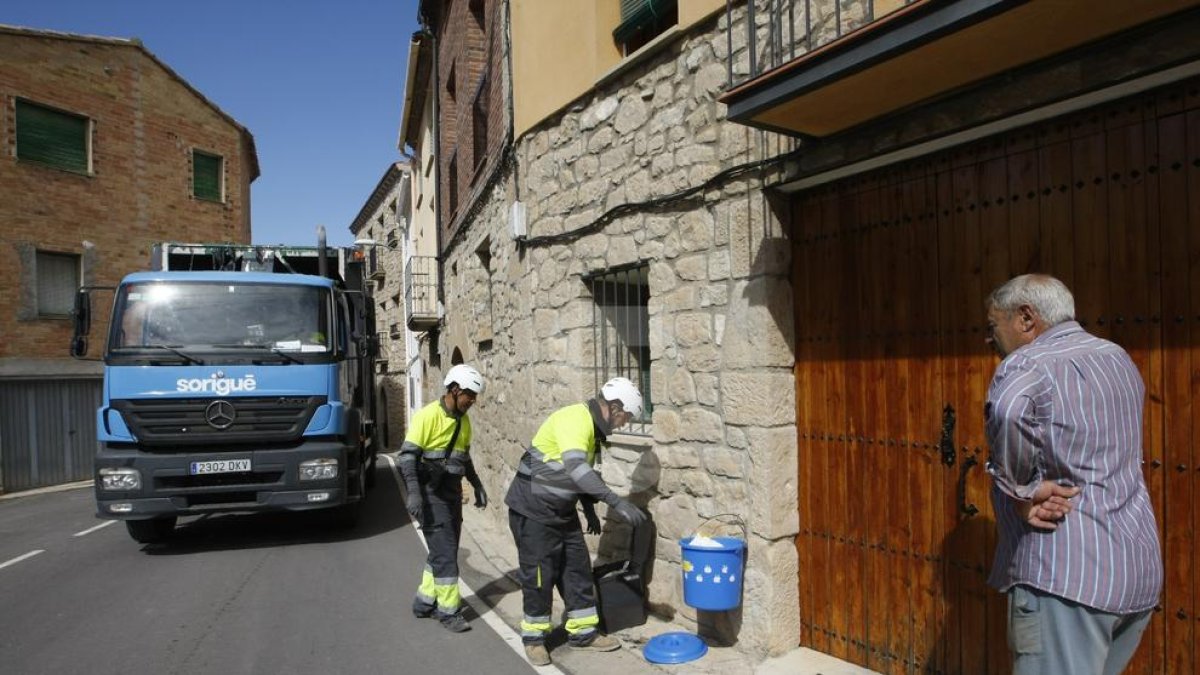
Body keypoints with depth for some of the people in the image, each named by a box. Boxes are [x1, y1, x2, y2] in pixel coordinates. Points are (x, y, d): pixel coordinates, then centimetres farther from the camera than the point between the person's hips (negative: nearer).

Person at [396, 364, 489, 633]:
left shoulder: (463, 421, 9)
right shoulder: (428, 415, -15)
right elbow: (407, 455, -18)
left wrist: (477, 485, 15)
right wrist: (413, 493, -26)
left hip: (452, 492, 8)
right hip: (430, 493, -8)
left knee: (446, 551, 15)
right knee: (444, 553, -5)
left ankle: (425, 601, 30)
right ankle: (448, 610, 7)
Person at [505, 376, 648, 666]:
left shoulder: (592, 426, 6)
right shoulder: (575, 420, -25)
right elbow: (576, 468, -39)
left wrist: (590, 510, 17)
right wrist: (617, 503, -41)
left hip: (562, 510, 9)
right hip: (533, 509, -9)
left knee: (578, 569, 10)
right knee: (539, 575, 1)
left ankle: (583, 632, 22)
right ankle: (533, 637, 19)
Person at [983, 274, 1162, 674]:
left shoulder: (1028, 365, -12)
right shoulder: (1118, 359, 15)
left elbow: (1007, 410, -36)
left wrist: (1022, 491, -21)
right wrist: (1039, 486, 0)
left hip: (1065, 572, -9)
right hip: (1138, 568, 9)